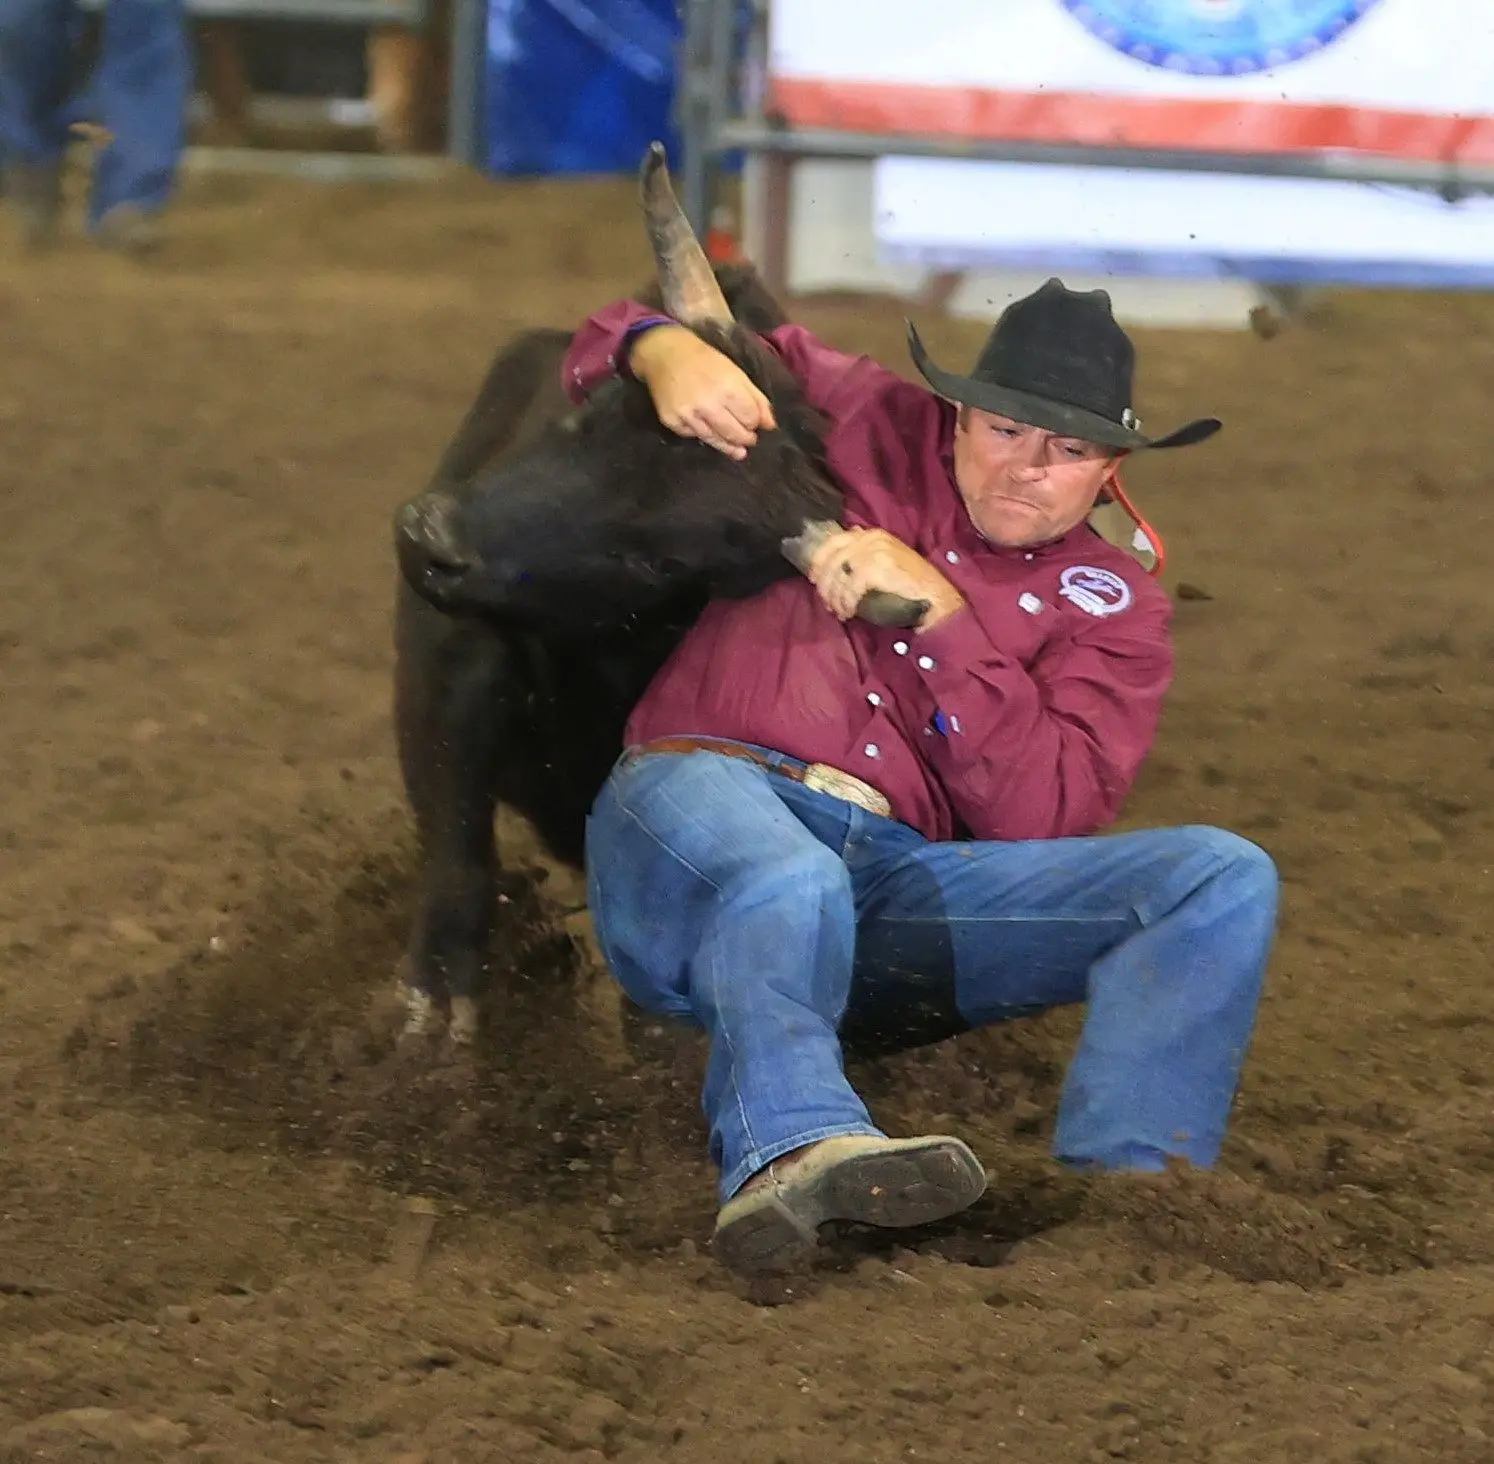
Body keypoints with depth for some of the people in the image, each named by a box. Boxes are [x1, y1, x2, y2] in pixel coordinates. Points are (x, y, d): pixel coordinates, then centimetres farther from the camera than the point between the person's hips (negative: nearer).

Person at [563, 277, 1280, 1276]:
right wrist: (667, 352, 2)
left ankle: (1124, 1181, -41)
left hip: (897, 876, 2)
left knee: (1227, 880, -18)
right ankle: (796, 1152, -68)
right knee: (790, 886, -41)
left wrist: (937, 616, -6)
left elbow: (1047, 818, 1)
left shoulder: (1109, 605, 19)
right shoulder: (870, 428, 20)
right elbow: (626, 341, 28)